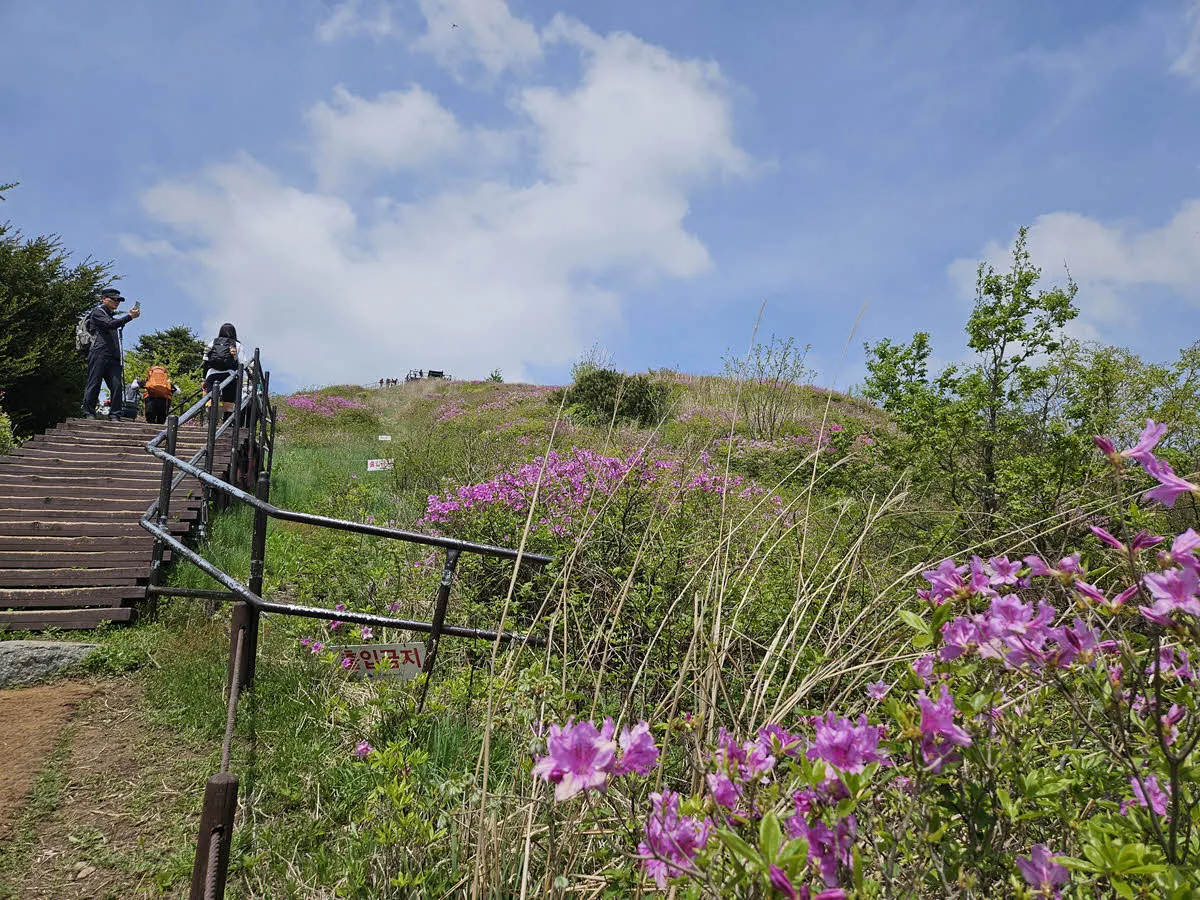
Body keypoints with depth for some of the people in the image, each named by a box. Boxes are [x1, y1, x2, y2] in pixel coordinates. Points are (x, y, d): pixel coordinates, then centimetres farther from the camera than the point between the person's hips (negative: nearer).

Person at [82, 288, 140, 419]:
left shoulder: (113, 317, 30)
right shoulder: (97, 312, 6)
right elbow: (110, 324, -12)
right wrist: (129, 316, -14)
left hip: (113, 357, 7)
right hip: (99, 354, -7)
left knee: (117, 386, -5)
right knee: (94, 384, -6)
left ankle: (114, 415, -5)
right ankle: (89, 413, -3)